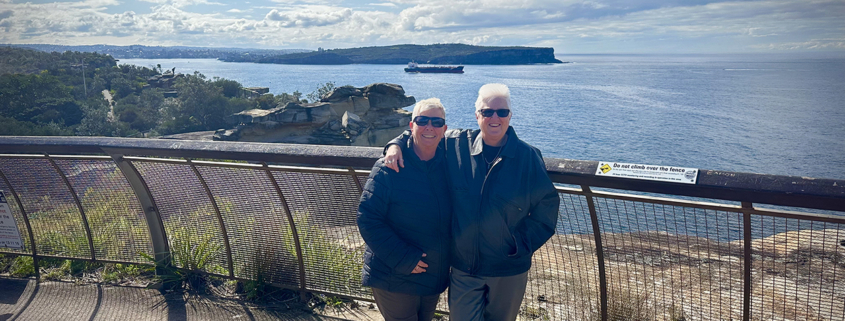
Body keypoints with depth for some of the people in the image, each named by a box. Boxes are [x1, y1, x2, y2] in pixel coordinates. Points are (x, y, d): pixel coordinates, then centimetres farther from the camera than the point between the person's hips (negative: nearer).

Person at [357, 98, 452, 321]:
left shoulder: (447, 166, -1)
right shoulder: (388, 168, -15)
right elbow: (368, 219, -17)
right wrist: (403, 259, -22)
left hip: (435, 276, 5)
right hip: (395, 280, -5)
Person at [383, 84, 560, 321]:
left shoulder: (528, 157, -10)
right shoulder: (456, 145, -5)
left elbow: (547, 205, -2)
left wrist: (524, 245, -7)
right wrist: (395, 145, -10)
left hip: (509, 272, 0)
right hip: (463, 267, 1)